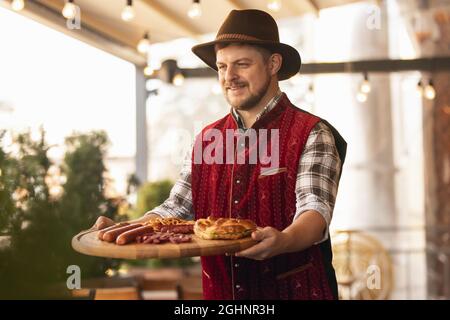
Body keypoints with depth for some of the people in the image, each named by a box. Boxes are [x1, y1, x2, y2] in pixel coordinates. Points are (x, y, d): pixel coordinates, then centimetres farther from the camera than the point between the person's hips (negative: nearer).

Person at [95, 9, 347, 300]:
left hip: (295, 290, -4)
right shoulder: (207, 139, 6)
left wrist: (282, 241, -42)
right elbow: (176, 209, 5)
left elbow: (315, 209, -21)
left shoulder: (311, 135, -10)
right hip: (220, 291, 5)